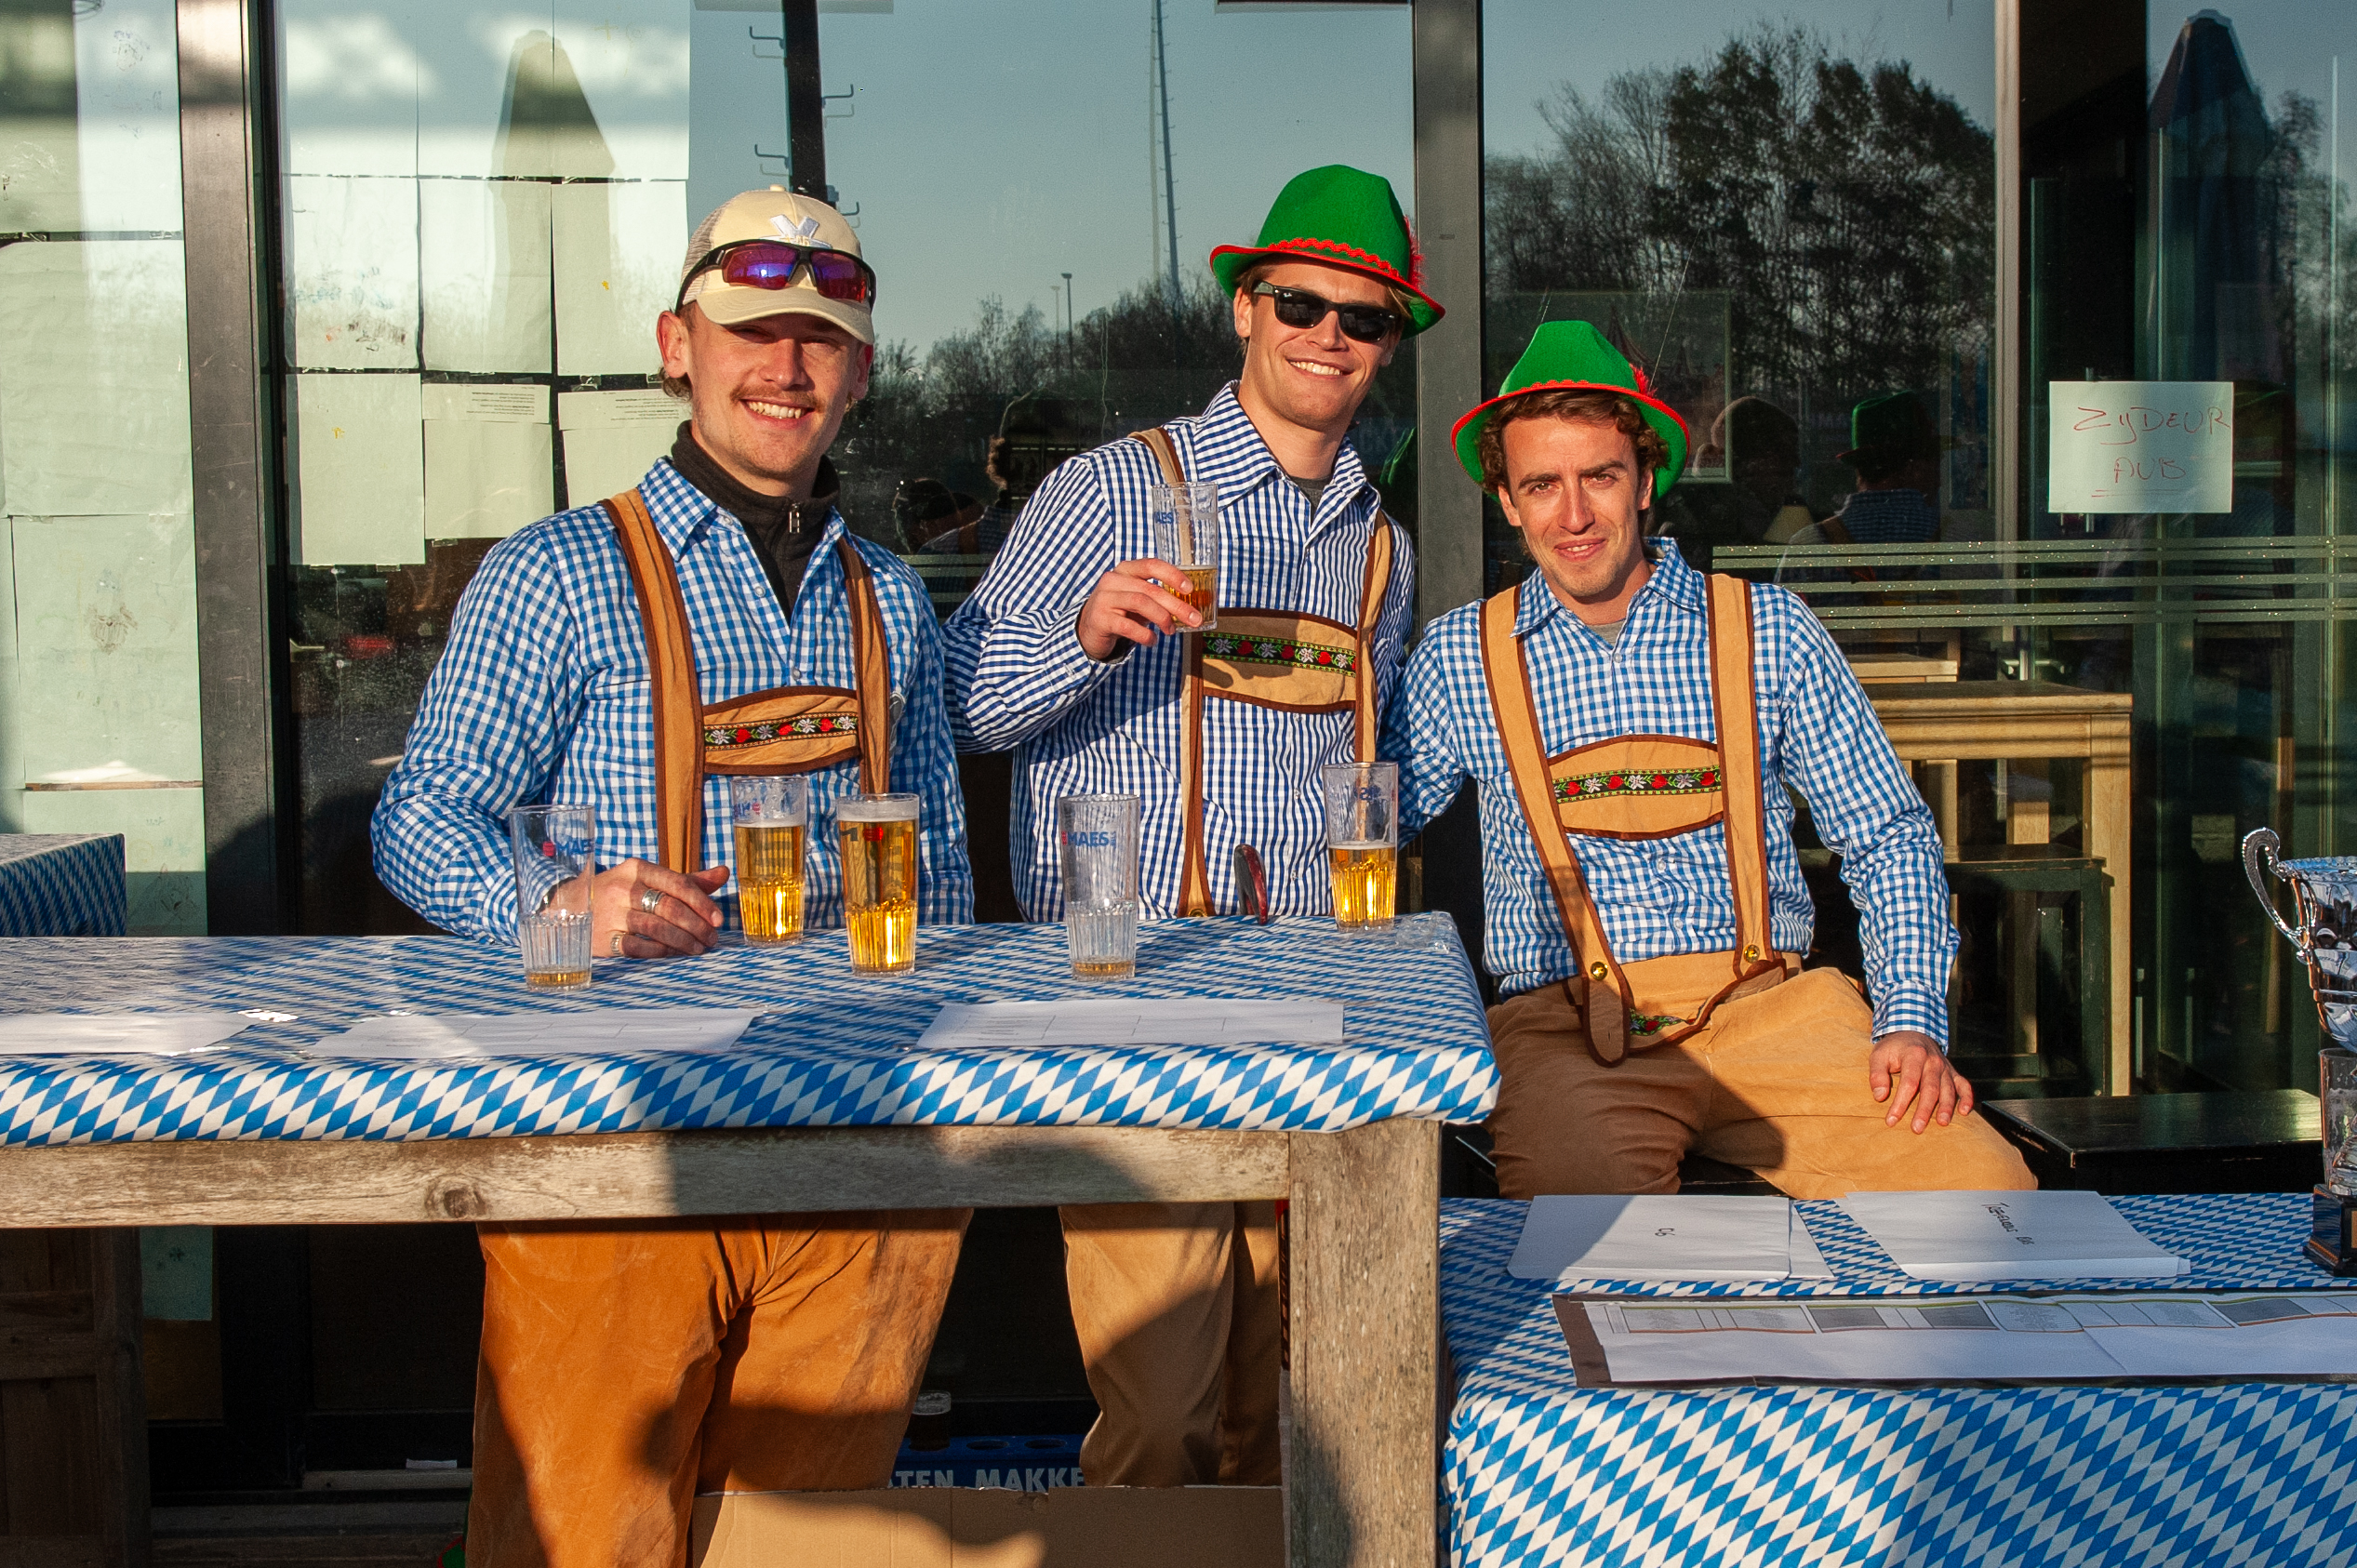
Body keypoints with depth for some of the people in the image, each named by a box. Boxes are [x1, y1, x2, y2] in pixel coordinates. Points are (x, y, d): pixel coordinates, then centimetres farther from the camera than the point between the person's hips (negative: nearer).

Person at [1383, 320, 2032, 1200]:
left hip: (1768, 1007, 2)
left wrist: (1911, 1021, -1)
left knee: (1984, 1187, -20)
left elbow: (1889, 838, 13)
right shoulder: (1461, 658, 9)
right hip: (1564, 1029, -2)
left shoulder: (1768, 631, 9)